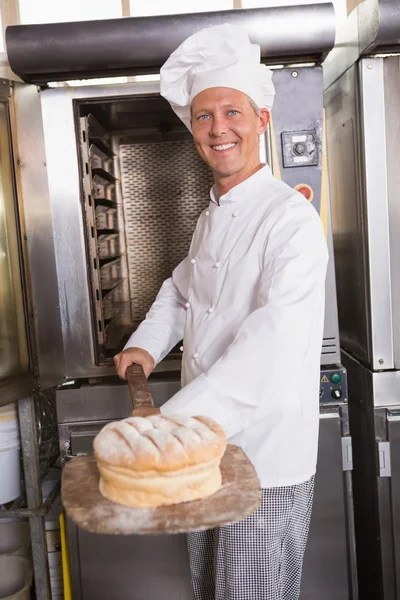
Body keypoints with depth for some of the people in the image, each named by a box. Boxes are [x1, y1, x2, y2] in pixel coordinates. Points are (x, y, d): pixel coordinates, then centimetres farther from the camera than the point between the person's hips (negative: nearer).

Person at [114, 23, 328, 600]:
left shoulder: (291, 218, -20)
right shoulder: (211, 218, 8)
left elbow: (271, 351, -31)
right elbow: (182, 288, 22)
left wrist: (170, 423, -36)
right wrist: (146, 345, 5)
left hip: (265, 462, -8)